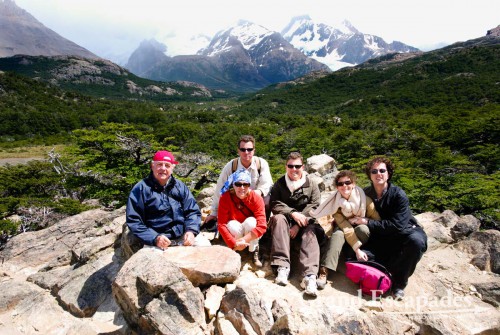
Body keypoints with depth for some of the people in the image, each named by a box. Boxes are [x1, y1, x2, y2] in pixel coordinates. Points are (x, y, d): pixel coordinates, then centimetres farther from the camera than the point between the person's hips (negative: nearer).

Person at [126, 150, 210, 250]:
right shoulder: (141, 189, -1)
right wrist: (154, 238, -18)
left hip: (184, 235, 4)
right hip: (157, 240, -3)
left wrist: (191, 230, -11)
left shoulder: (180, 186, 10)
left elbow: (193, 211, 9)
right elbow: (133, 220, -5)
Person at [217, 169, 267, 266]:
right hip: (235, 232, 0)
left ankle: (254, 252, -10)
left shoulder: (256, 198, -22)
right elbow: (221, 224, -25)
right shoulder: (225, 197, -20)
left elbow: (262, 225, -28)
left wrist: (244, 240, -36)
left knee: (250, 221, -32)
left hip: (251, 232, 0)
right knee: (232, 225, -33)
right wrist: (234, 243, -34)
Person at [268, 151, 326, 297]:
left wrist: (298, 225, -18)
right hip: (285, 221, 1)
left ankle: (310, 275, -42)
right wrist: (293, 213, -24)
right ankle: (283, 266, -35)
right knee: (279, 218, -30)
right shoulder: (279, 184, 6)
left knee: (311, 231, -30)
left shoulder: (312, 184, 4)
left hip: (304, 222, 0)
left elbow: (314, 206, -7)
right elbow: (274, 204, -6)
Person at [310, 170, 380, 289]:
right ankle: (324, 272, -45)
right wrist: (357, 249, -32)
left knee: (363, 228, -32)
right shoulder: (336, 203, -17)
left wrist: (363, 220, -27)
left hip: (361, 233, 1)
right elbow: (346, 228, -25)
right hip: (343, 230, 0)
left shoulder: (365, 199, -16)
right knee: (338, 234, -33)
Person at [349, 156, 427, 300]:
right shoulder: (366, 194, -3)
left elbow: (397, 226, -24)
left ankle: (399, 282, -15)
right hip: (380, 238, 2)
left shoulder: (398, 195, -17)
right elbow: (357, 217, 7)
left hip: (404, 232, -2)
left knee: (417, 240, -36)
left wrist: (367, 222, -24)